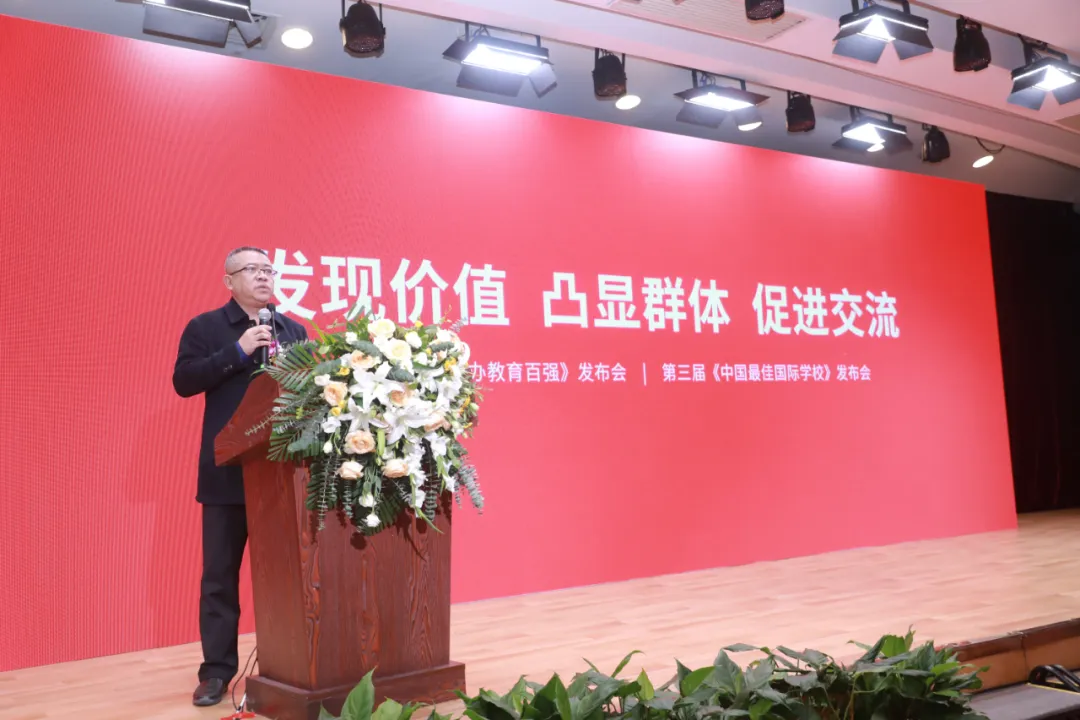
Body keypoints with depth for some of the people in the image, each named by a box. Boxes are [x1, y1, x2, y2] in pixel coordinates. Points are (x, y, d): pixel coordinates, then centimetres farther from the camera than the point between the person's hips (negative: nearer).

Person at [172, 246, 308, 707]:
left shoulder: (294, 330, 14)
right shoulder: (205, 327, 4)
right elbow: (183, 381, -9)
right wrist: (238, 351, -15)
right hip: (230, 467, -3)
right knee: (220, 572, 4)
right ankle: (217, 670, 14)